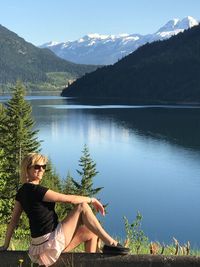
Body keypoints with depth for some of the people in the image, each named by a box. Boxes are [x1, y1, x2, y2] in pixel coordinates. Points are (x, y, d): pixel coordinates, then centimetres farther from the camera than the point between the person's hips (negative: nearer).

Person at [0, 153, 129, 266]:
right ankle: (111, 243, -3)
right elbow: (68, 199, -16)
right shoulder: (35, 189, -19)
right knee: (83, 207, -7)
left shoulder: (22, 192, 9)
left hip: (42, 244, 9)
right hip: (51, 242, -9)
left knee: (92, 233, 15)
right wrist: (92, 200, -2)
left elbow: (13, 221, 15)